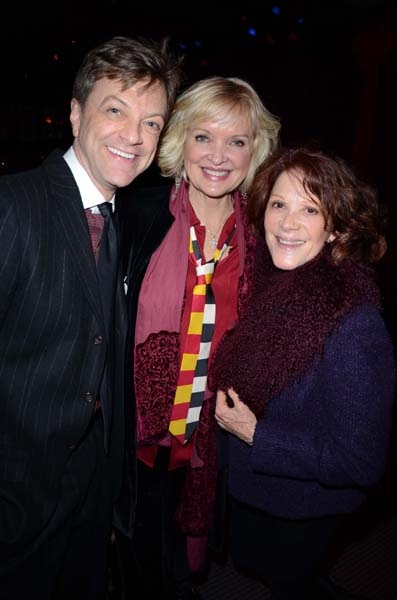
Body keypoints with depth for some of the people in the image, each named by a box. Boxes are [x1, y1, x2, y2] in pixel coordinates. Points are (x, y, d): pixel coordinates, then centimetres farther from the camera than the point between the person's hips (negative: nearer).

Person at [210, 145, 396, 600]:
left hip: (299, 509, -7)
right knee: (248, 561, 32)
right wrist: (225, 406, -8)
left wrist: (255, 434, -26)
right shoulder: (271, 285, -11)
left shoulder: (354, 326, -33)